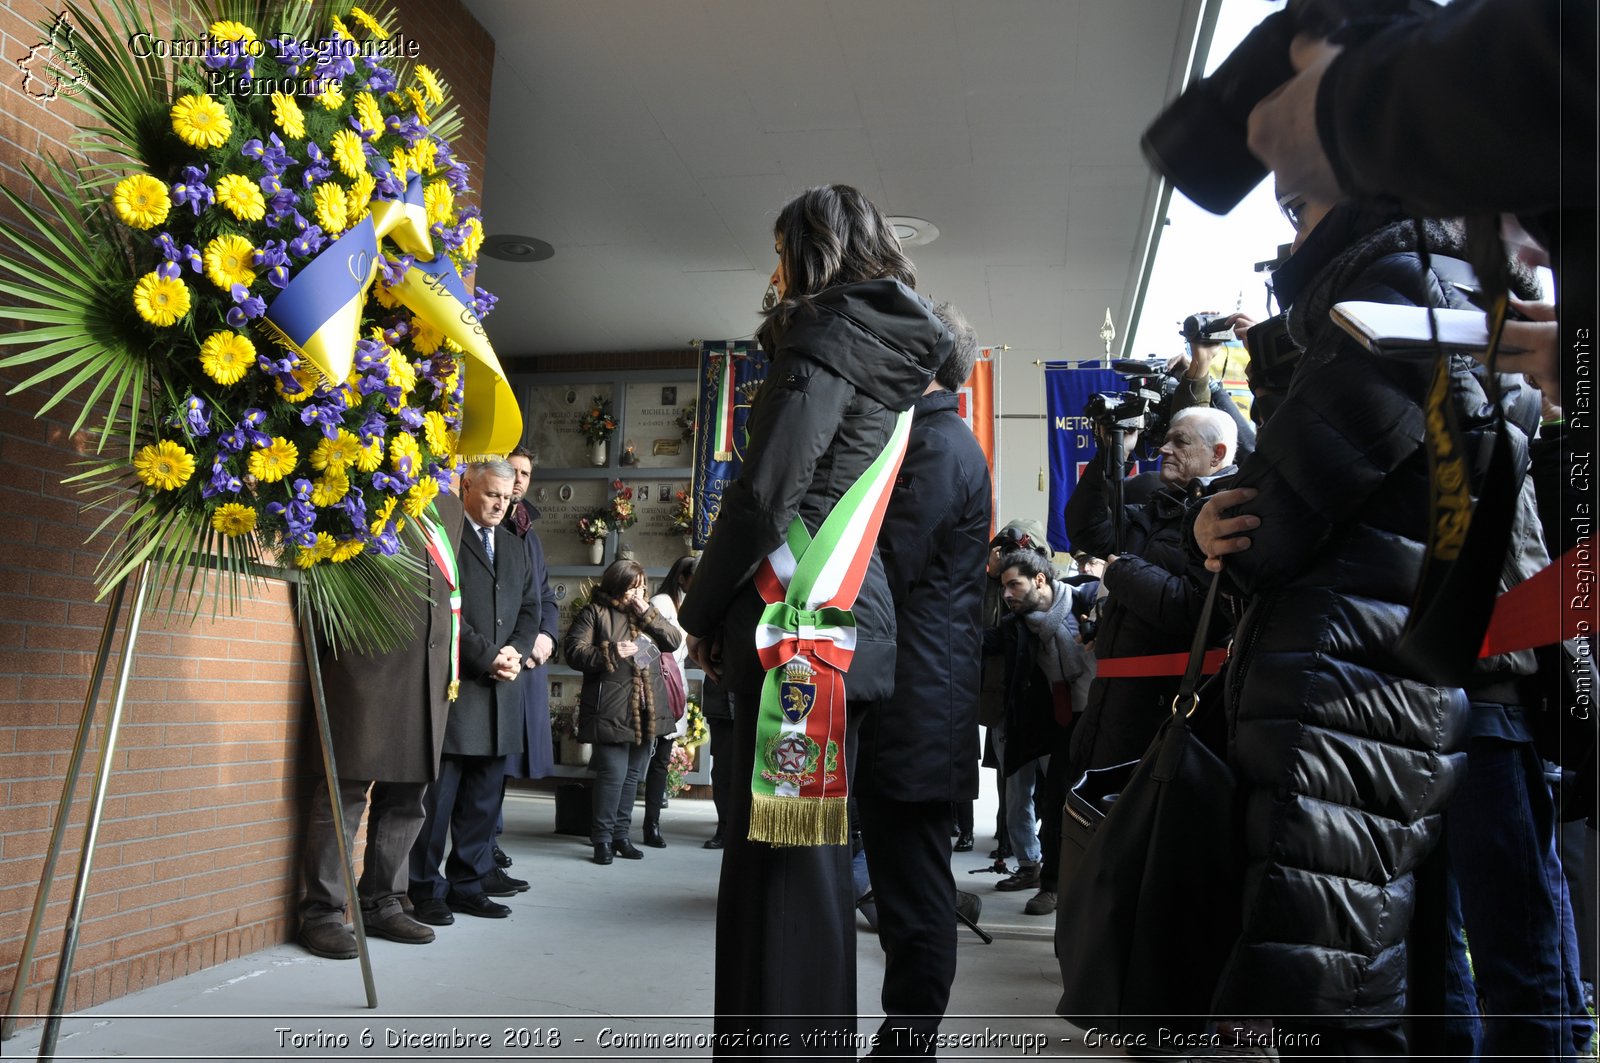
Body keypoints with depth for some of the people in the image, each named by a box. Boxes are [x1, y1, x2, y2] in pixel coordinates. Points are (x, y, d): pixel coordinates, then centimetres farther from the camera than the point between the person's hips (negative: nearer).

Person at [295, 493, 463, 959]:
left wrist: (453, 661, 14)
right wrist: (331, 647, -8)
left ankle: (380, 903, 26)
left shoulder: (448, 506, 16)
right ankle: (321, 912, 13)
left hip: (430, 675, 7)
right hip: (368, 664, -6)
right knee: (346, 790, 0)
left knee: (408, 794, 13)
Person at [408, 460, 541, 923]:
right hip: (454, 684, -7)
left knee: (483, 798, 10)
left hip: (501, 691, 7)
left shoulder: (515, 546, 20)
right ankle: (427, 890, 11)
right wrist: (488, 657, -13)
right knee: (438, 795, 0)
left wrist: (516, 651, -1)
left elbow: (529, 607, 17)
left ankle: (468, 884, 20)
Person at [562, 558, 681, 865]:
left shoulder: (647, 611, 16)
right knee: (613, 773, -10)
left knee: (633, 774, 12)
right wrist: (610, 652, -18)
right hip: (611, 711, -6)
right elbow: (574, 651, -8)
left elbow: (675, 641, 6)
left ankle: (621, 834, 23)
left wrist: (648, 615, -5)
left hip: (646, 711, 6)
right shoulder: (595, 612, -1)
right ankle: (602, 838, 3)